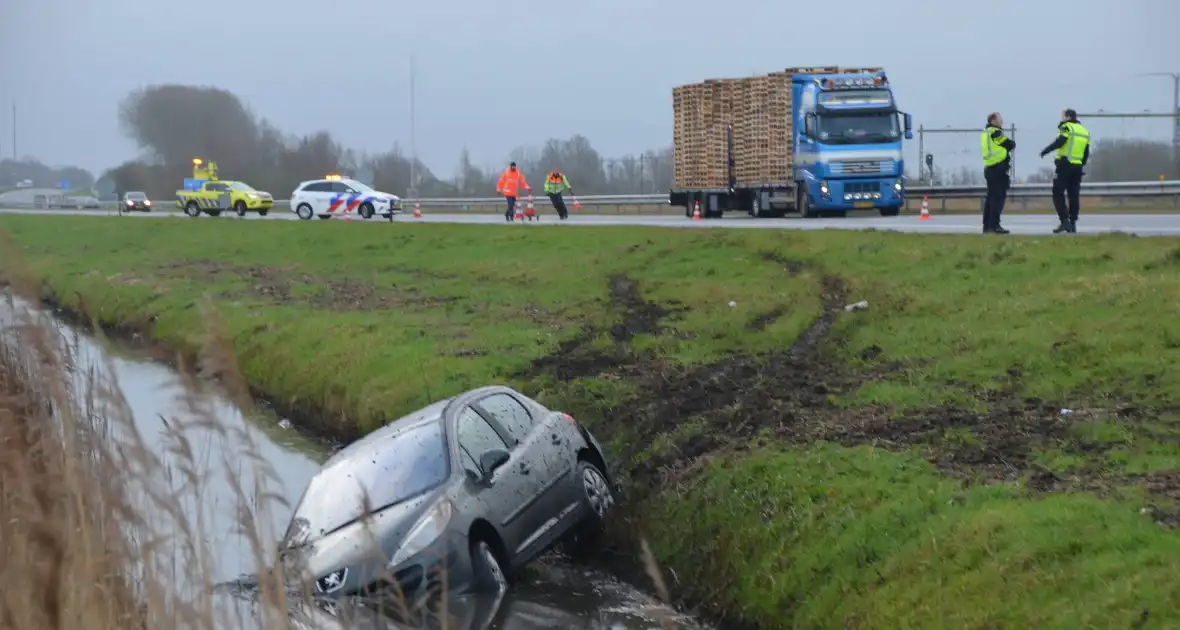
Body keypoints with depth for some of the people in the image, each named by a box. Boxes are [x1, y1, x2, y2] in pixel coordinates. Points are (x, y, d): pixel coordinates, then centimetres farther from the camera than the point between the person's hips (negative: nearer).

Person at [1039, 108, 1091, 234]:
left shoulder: (1067, 127, -5)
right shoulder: (1085, 132, 17)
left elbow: (1059, 142, -21)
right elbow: (1086, 154, 18)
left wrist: (1045, 151, -14)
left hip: (1064, 165, -7)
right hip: (1077, 167, 7)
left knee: (1058, 194, -4)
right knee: (1074, 196, 10)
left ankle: (1065, 221, -15)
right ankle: (1073, 223, 9)